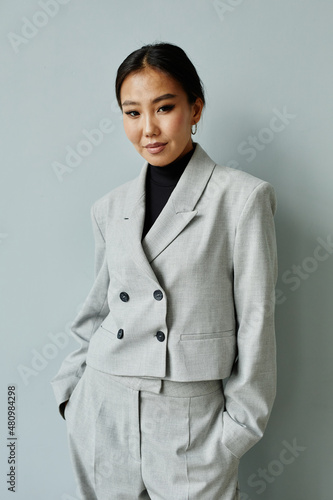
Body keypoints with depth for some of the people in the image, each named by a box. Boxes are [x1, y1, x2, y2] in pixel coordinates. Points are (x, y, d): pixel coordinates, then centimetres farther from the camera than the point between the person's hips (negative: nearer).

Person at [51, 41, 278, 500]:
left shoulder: (243, 197, -7)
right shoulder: (110, 207, 6)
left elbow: (255, 321, -6)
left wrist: (239, 423, -5)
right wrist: (70, 385, 9)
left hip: (190, 418, -3)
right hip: (102, 411, 4)